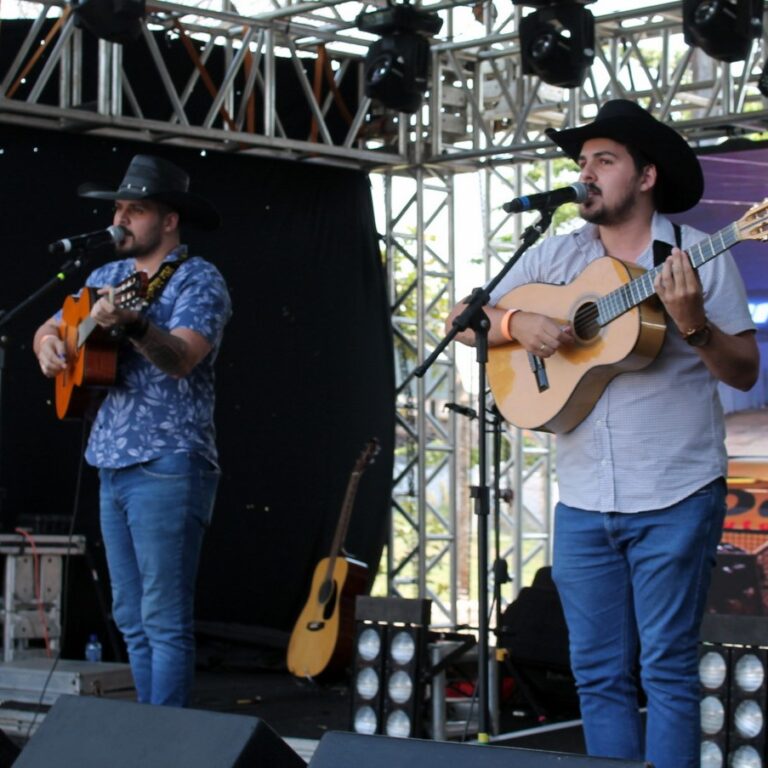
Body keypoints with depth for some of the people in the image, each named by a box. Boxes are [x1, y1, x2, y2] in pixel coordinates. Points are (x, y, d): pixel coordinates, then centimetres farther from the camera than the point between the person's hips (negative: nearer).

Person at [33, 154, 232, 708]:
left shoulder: (198, 281, -7)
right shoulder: (106, 277, 16)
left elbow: (180, 358, -23)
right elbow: (49, 329, 23)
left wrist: (131, 324, -41)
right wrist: (48, 344, 0)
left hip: (167, 468, -8)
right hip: (112, 466, 8)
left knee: (164, 621, -7)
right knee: (131, 619, 12)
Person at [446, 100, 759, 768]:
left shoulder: (698, 256, -2)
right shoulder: (556, 256, 8)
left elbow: (745, 372, -4)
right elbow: (462, 322, 8)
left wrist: (693, 324, -21)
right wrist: (519, 323, -11)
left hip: (676, 498, -4)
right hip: (582, 503, 4)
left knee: (667, 668, -1)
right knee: (599, 674, 8)